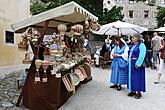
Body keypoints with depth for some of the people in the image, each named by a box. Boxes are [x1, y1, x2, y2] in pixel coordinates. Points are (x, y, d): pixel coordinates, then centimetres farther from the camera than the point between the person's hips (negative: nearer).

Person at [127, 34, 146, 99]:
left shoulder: (141, 45, -11)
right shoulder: (132, 46, 13)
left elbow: (142, 56, -20)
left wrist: (137, 64, -25)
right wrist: (129, 61, 7)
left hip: (137, 64, -8)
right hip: (131, 64, 8)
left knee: (138, 78, -2)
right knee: (131, 77, 11)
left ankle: (139, 92, 8)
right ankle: (133, 91, 22)